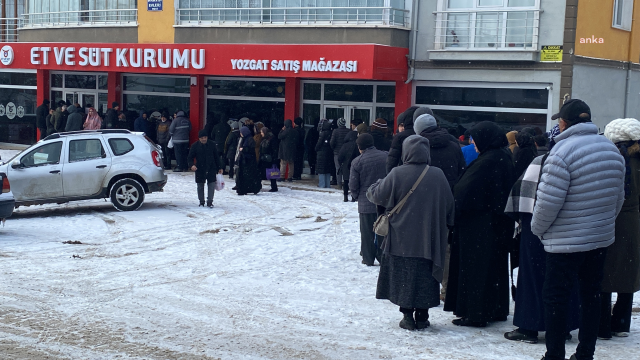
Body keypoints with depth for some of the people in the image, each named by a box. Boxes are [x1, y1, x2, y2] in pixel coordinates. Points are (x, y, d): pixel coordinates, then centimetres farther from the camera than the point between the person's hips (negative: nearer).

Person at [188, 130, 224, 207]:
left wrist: (219, 168, 10)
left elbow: (216, 157, 10)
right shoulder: (195, 146, -4)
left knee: (212, 184, -6)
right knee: (200, 186, 9)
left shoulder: (212, 145, 1)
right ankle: (201, 202, 22)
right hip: (200, 169, 0)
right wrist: (192, 165, -23)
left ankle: (210, 201, 0)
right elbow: (189, 157, -3)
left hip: (211, 168, 0)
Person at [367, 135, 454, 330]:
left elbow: (377, 196, -2)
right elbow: (449, 205, 7)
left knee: (404, 278, 6)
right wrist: (445, 227, 20)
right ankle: (422, 317, 12)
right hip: (429, 240, 3)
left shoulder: (397, 174, -11)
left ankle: (408, 316, 6)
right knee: (425, 278, 10)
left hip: (402, 239, -2)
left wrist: (374, 187, 20)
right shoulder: (438, 175, 0)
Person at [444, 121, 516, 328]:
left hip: (480, 225, -9)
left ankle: (475, 314, 3)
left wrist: (452, 207, -7)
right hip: (499, 224, 10)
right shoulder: (505, 158, 7)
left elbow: (465, 191, -19)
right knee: (496, 265, 17)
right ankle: (497, 310, 26)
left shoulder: (487, 161, -20)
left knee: (476, 267, -2)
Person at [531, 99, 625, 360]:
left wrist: (537, 228, -3)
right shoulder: (612, 150, 6)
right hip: (602, 238, 7)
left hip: (566, 241, -7)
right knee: (591, 294, 14)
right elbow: (619, 197, 14)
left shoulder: (563, 152, -18)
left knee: (555, 297, 2)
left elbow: (548, 200, -19)